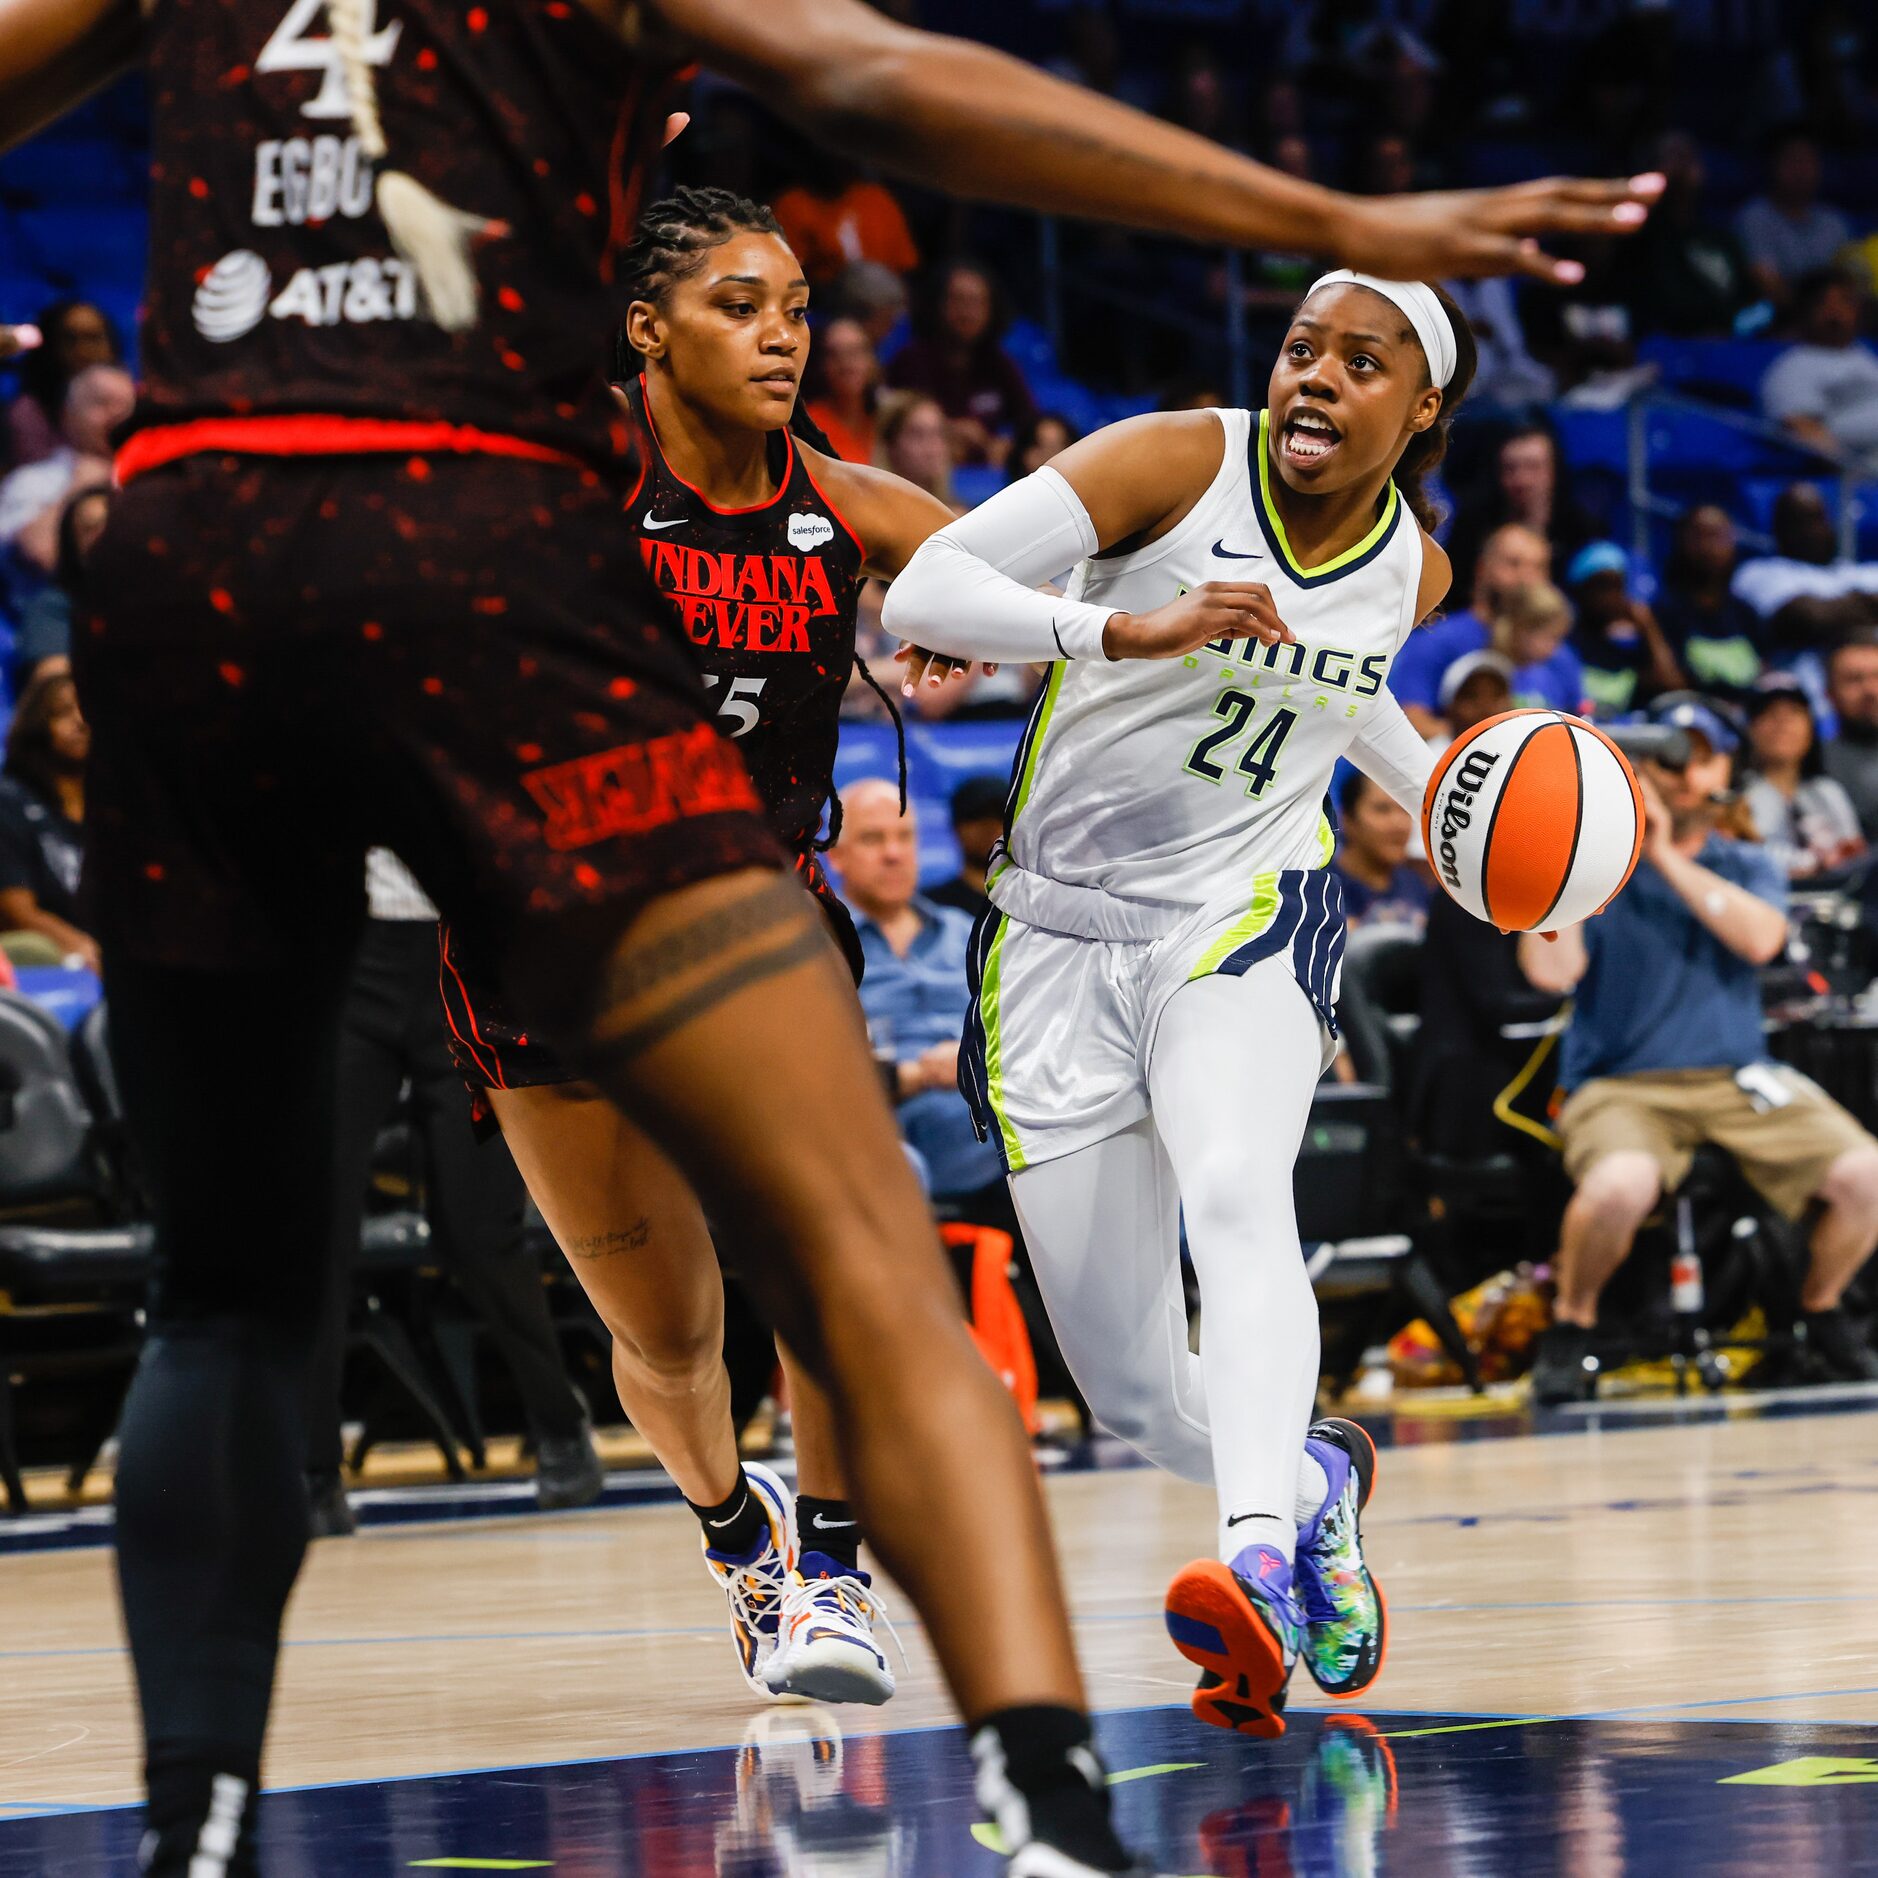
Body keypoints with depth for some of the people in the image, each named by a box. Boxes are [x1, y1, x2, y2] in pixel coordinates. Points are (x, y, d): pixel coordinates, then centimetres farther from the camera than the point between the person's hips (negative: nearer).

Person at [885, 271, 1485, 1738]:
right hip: (1061, 939, 0)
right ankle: (1312, 1477, 35)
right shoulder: (1177, 463, -13)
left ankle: (1260, 1564, -53)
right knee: (1136, 1394, 2)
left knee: (1234, 1194, -34)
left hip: (1248, 920, 1)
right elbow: (925, 591, -23)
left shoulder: (1414, 570, 1)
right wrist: (1127, 629, -37)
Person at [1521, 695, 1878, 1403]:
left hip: (1737, 1079, 3)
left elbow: (1760, 939, -8)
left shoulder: (1747, 866, 15)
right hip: (1621, 1085, -3)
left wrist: (1665, 856, -11)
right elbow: (1552, 971, -10)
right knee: (1620, 1184, -38)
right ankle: (1570, 1328, -8)